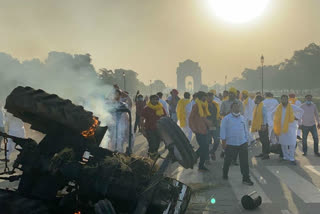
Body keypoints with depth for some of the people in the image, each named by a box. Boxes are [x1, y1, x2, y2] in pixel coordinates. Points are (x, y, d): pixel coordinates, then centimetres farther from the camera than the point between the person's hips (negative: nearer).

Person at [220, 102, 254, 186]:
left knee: (244, 162, 1)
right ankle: (224, 174, 33)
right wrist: (224, 141, -10)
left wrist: (247, 140, 16)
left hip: (243, 143, 4)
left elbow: (245, 129, 18)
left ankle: (246, 178, 8)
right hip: (231, 144, -3)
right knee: (228, 161, 12)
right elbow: (223, 130, -6)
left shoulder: (242, 118, 11)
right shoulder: (226, 118, -4)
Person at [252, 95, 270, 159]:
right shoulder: (256, 106, 12)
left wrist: (264, 125, -20)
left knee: (265, 140, -3)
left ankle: (266, 154, 1)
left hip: (263, 125, -9)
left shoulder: (262, 106, -16)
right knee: (262, 140, 15)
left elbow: (265, 116, -18)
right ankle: (263, 153, 24)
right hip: (259, 125, 9)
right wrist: (255, 126, 16)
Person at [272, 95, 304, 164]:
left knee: (292, 144, -7)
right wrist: (275, 120, 12)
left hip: (290, 127, -3)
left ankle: (292, 158, 1)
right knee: (283, 143, 8)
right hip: (281, 128, 3)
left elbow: (301, 110, 9)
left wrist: (297, 117, 1)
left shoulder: (292, 107, -5)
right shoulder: (278, 108, 4)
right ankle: (286, 157, 20)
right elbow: (273, 113, 22)